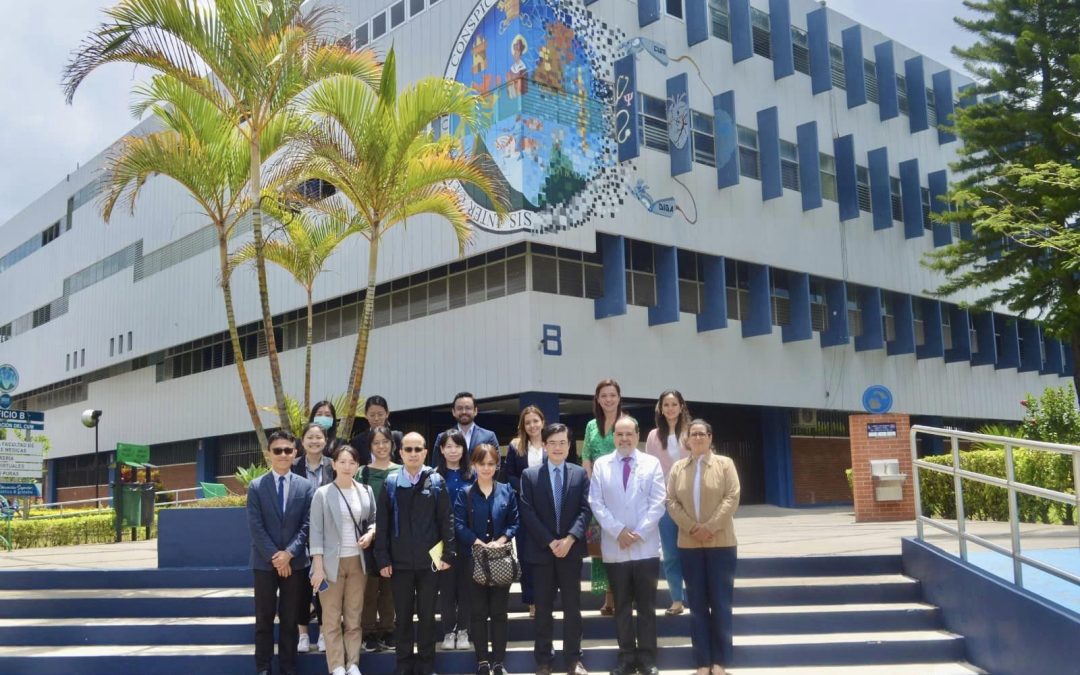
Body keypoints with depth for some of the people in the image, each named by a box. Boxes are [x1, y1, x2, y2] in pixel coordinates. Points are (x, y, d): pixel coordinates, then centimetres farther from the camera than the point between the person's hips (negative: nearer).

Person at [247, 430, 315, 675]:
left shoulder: (306, 486, 4)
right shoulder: (256, 486, 1)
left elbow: (307, 526, -1)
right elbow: (255, 527, -6)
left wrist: (289, 553, -13)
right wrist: (274, 556, -13)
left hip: (294, 561, 1)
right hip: (265, 562, -1)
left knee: (290, 619, 7)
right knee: (264, 619, 5)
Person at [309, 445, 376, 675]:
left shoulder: (366, 492, 5)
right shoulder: (322, 493, -5)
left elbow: (374, 520, 15)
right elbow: (316, 531, -7)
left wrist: (370, 533, -8)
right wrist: (318, 565, -12)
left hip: (357, 561, 3)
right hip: (332, 562, -3)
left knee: (354, 617, 9)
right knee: (332, 618, 3)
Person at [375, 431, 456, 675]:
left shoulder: (436, 482, 1)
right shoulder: (390, 484, 2)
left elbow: (446, 520, 0)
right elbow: (382, 524, 2)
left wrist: (448, 554, -5)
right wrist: (383, 559, -3)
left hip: (429, 560, 0)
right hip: (400, 562, 0)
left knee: (427, 615, 8)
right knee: (403, 616, 8)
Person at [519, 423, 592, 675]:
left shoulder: (580, 474, 5)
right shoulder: (529, 475, 1)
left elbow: (586, 510, -1)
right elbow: (528, 513, -5)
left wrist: (570, 538, -15)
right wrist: (550, 542, -13)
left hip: (571, 548, 1)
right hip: (542, 550, -1)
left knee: (572, 606, 6)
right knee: (543, 607, 6)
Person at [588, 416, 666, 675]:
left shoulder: (652, 463, 5)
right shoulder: (601, 465, 6)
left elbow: (658, 503, -2)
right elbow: (596, 503, -1)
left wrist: (638, 533, -11)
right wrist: (618, 531, -11)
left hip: (646, 546, -1)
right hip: (614, 548, 1)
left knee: (646, 607, 5)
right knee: (622, 607, 8)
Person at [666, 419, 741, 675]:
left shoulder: (724, 463, 2)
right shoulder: (678, 468, 9)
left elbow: (732, 498, -7)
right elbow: (671, 501, 1)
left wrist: (710, 527, -16)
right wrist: (691, 527, -13)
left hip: (721, 542, -2)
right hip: (689, 544, 2)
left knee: (721, 601, 0)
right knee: (697, 603, 4)